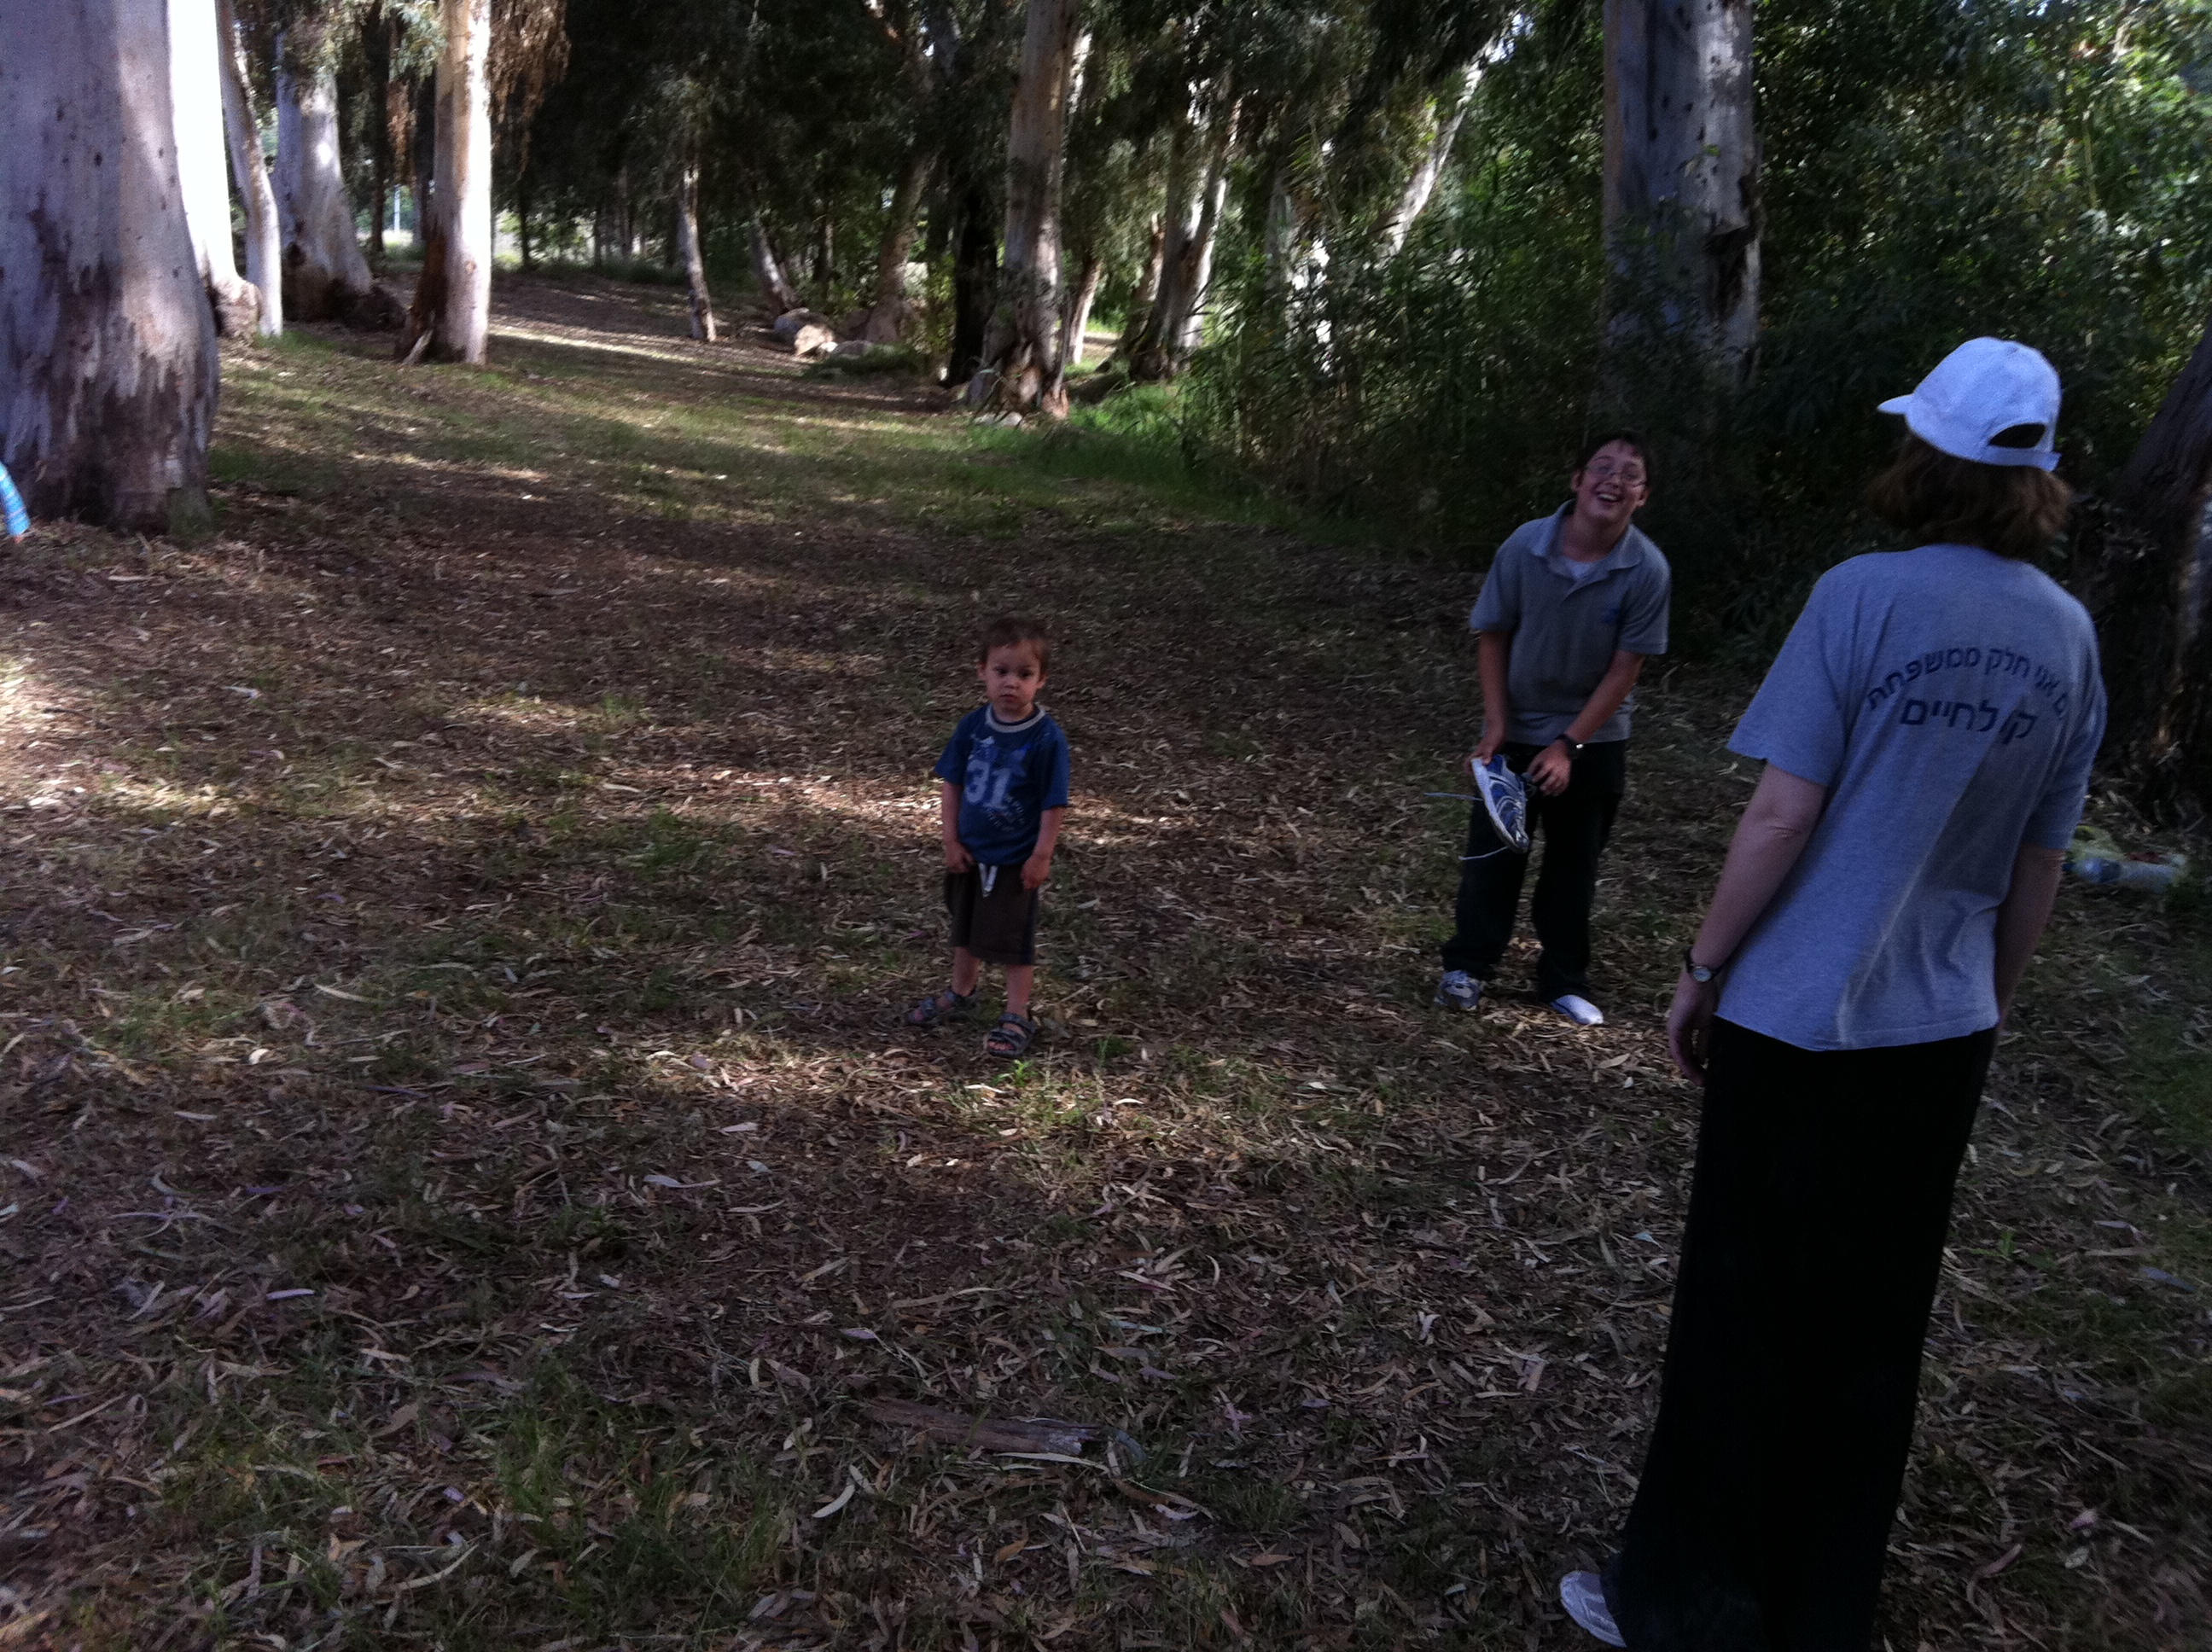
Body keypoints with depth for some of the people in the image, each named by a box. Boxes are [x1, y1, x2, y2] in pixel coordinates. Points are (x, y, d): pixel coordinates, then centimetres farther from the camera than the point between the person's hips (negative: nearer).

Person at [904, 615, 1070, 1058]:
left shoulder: (1047, 737, -21)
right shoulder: (973, 726, -8)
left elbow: (1054, 804, -16)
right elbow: (951, 784, 1)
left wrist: (1042, 856, -15)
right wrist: (952, 840, -2)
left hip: (1018, 861, -5)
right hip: (971, 853, 5)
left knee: (1014, 938, 7)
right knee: (966, 928, 24)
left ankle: (1017, 1017, 22)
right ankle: (961, 993, 45)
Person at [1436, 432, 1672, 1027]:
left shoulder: (1647, 571, -18)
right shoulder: (1525, 547, -16)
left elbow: (1624, 670, -13)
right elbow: (1494, 638, -5)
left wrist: (1568, 746, -16)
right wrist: (1495, 726, -11)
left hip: (1594, 739, 0)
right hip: (1517, 731, 0)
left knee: (1575, 862, 10)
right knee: (1492, 849, 7)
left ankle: (1564, 979, 24)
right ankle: (1468, 966, 21)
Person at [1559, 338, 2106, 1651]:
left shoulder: (1865, 597, -13)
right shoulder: (2069, 634, 3)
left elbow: (1784, 815, -15)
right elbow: (2041, 864, 9)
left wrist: (1702, 971, -5)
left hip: (1802, 1016, -5)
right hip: (1941, 1033, 5)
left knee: (1746, 1320, 7)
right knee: (1876, 1332, 16)